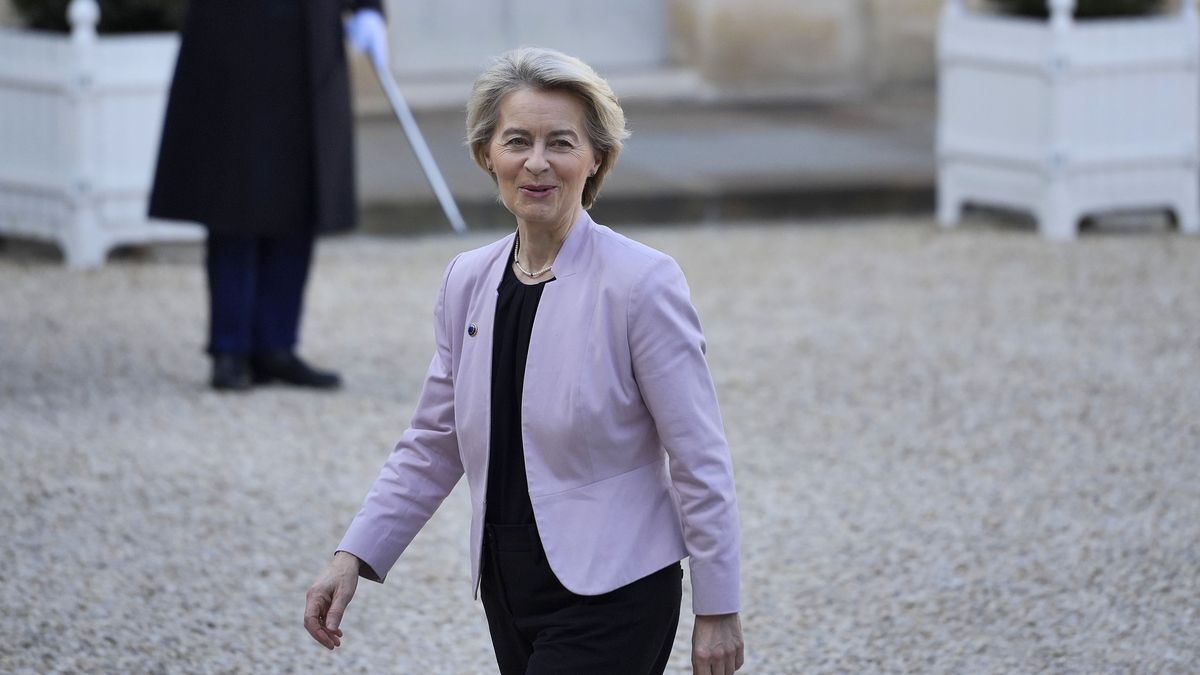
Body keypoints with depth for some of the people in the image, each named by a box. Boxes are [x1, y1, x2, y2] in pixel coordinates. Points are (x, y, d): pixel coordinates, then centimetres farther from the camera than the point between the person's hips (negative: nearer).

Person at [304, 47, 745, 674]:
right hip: (507, 590, 7)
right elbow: (432, 445, 12)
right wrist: (353, 557, 3)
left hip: (610, 596, -7)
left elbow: (699, 458, -10)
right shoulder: (468, 282, 6)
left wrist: (717, 610, -9)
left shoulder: (641, 283, -12)